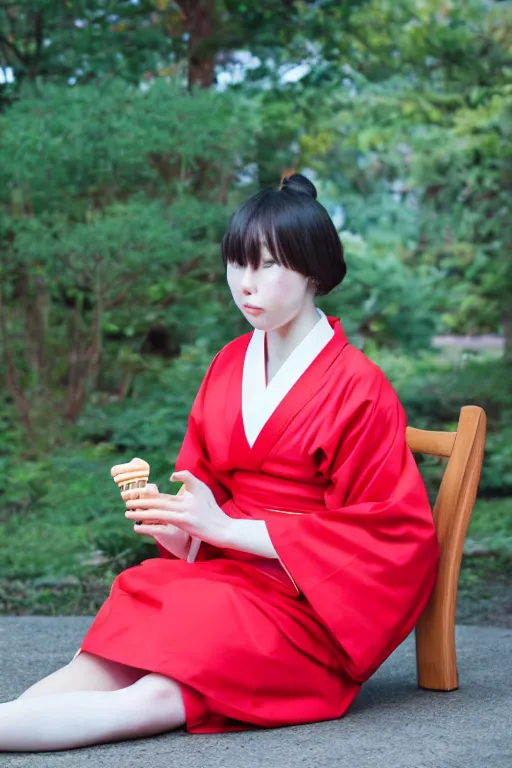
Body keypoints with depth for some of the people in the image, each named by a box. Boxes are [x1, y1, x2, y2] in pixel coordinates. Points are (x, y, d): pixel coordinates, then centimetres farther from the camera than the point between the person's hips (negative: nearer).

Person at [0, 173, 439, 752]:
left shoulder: (358, 388, -8)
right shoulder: (229, 366, 12)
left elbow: (380, 532, -10)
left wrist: (226, 528, -14)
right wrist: (168, 518, -11)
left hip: (309, 602, -6)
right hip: (226, 572, 6)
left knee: (159, 694, -32)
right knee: (96, 669, -25)